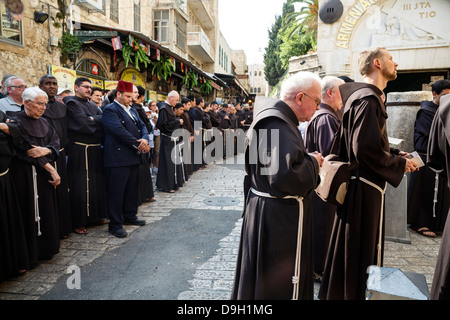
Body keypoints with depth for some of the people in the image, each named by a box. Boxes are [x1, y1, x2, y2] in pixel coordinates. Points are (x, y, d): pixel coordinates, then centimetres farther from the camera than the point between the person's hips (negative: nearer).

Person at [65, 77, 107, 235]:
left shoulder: (92, 105, 19)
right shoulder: (71, 103, -3)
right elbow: (83, 123, -16)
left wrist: (92, 119, -7)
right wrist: (97, 121, -2)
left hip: (96, 149, 7)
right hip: (79, 150, -7)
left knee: (98, 183, 11)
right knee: (80, 186, -3)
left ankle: (96, 216, 25)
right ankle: (78, 222, 7)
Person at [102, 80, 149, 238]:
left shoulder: (132, 111, 20)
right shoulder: (110, 110, -7)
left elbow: (142, 126, 13)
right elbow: (119, 130, -19)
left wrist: (145, 139, -9)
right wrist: (138, 145, -17)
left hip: (134, 157, 9)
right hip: (118, 158, -9)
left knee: (132, 189, 16)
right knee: (116, 191, -2)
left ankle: (129, 216, 31)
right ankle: (115, 224, 7)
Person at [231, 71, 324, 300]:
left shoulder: (274, 117, 11)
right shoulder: (278, 124, -23)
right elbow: (286, 174, -33)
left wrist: (309, 161, 7)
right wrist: (313, 163, -15)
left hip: (264, 210, 11)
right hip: (279, 219, -10)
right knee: (280, 284, 7)